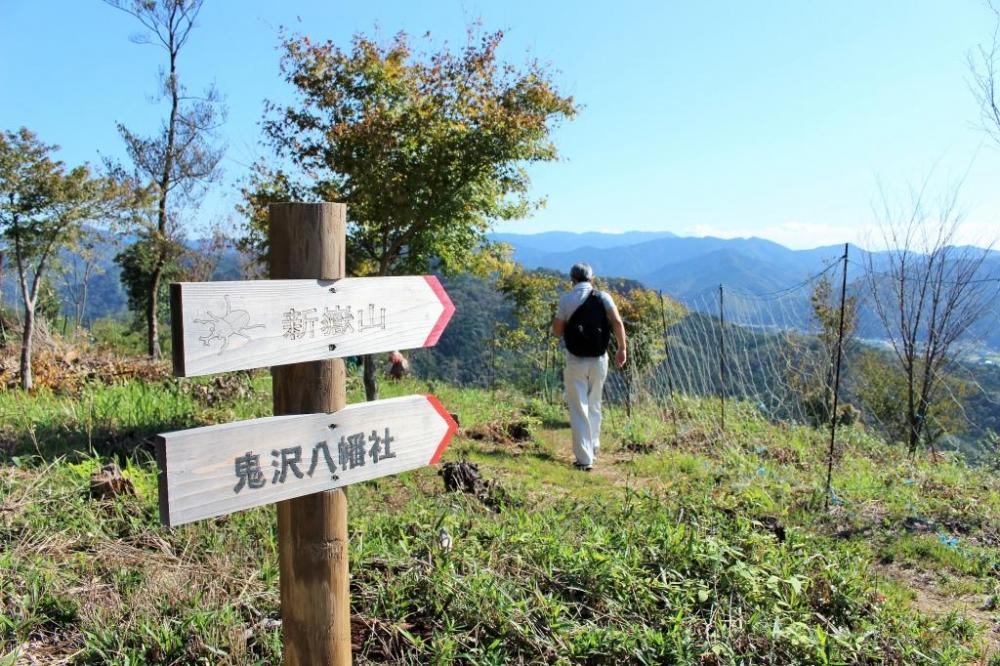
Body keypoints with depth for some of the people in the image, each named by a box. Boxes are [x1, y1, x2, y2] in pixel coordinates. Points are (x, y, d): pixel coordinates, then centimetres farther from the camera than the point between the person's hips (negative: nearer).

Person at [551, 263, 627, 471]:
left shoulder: (566, 299, -3)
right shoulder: (603, 297, 0)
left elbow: (557, 330, 1)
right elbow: (617, 323, -10)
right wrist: (622, 348, -3)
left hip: (575, 360, -2)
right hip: (599, 360, 2)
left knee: (578, 409, 3)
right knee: (594, 406, 20)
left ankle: (584, 459, 0)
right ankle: (593, 448, 31)